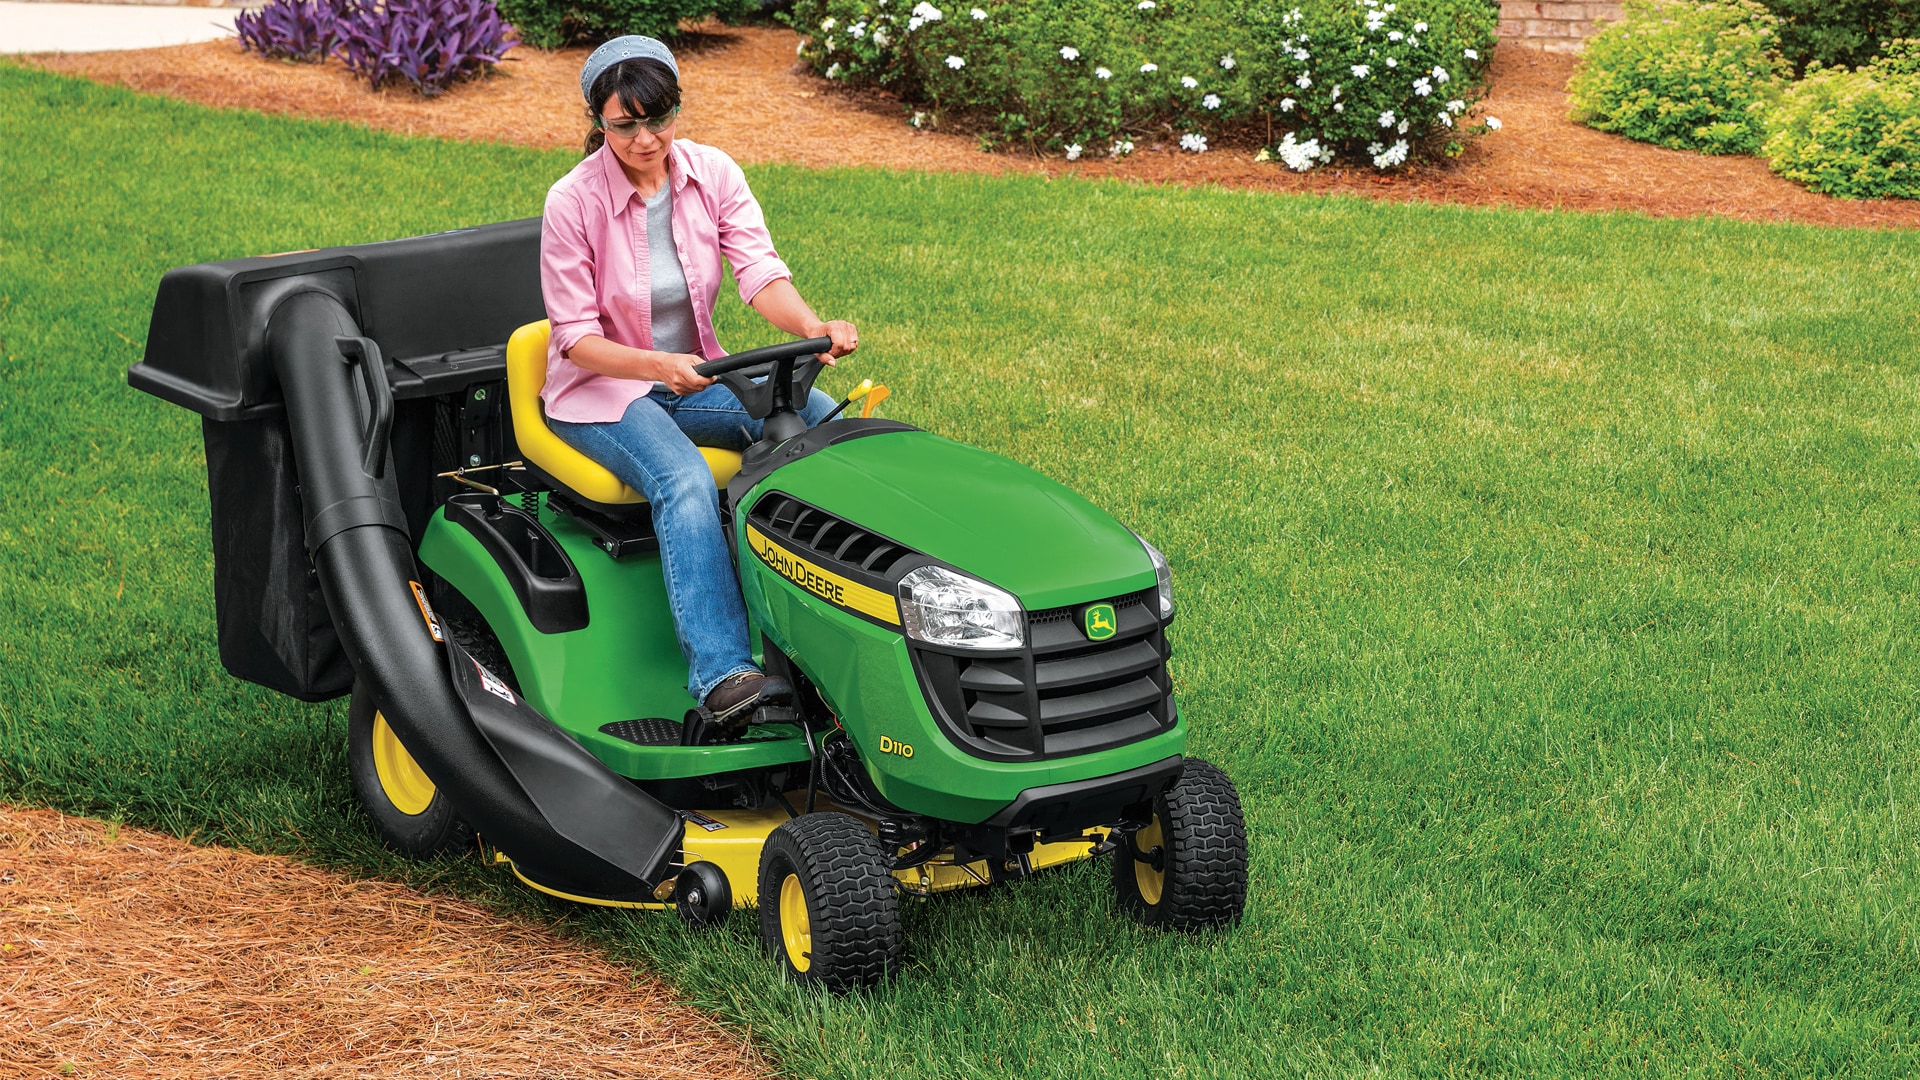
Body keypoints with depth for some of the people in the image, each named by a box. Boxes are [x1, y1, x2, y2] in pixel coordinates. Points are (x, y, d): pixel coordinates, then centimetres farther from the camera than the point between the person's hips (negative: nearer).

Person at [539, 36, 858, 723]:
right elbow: (576, 337, -14)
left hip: (696, 375, 5)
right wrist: (655, 365, -34)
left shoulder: (713, 174, -4)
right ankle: (720, 673, -43)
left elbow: (761, 272, -14)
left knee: (822, 418, -22)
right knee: (684, 480, -35)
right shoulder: (574, 201, -15)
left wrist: (812, 328, -36)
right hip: (600, 386, -5)